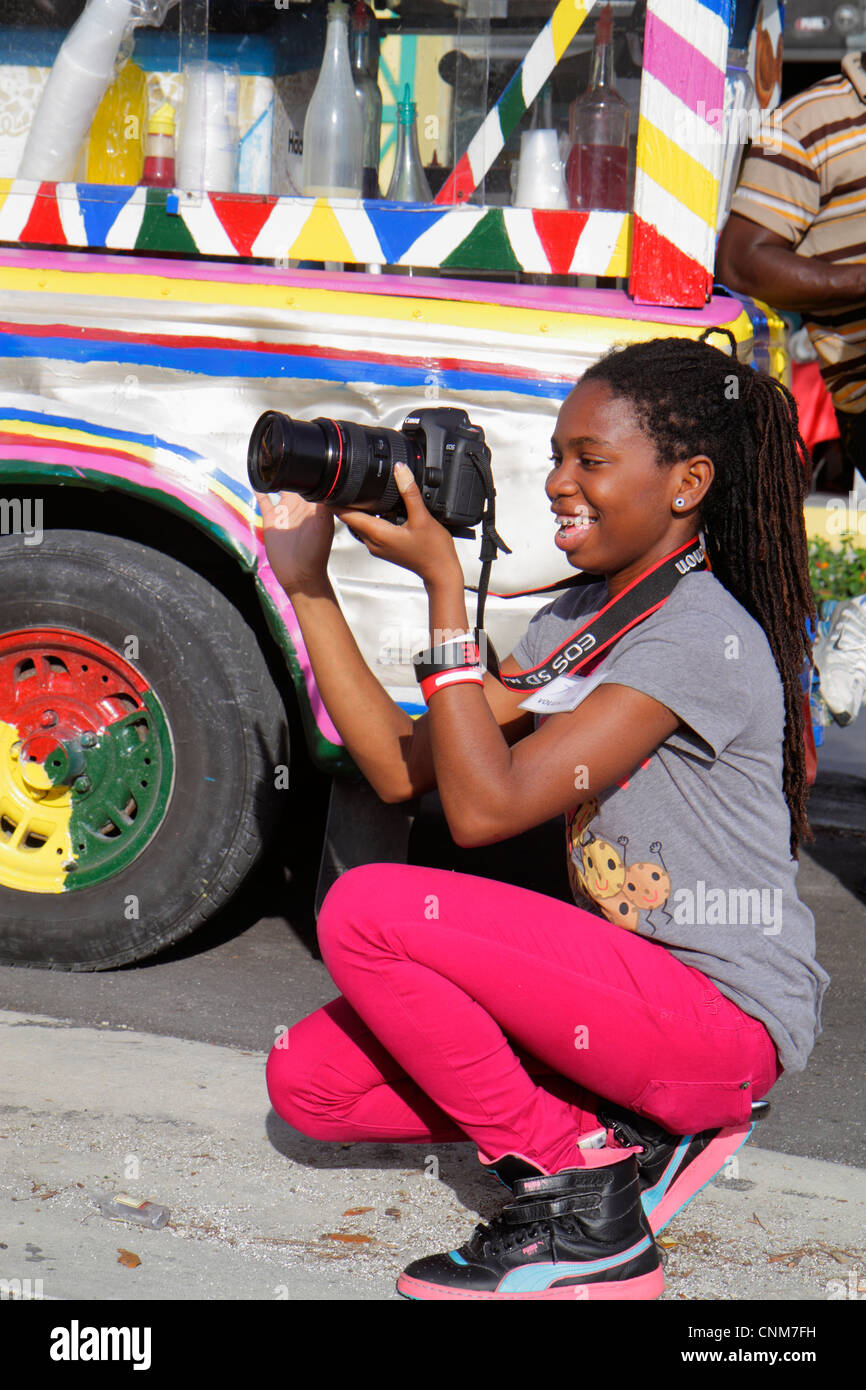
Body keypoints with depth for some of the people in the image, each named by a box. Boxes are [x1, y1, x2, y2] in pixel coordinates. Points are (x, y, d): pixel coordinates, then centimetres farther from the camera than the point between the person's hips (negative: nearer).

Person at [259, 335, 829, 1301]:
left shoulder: (701, 638, -17)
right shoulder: (578, 617, 11)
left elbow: (485, 807, -24)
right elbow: (400, 768, 6)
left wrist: (443, 585, -21)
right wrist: (307, 585, 2)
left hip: (725, 1010, -9)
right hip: (624, 987, 9)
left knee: (367, 911, -22)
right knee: (307, 1078, -1)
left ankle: (574, 1193, -9)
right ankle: (639, 1123, 4)